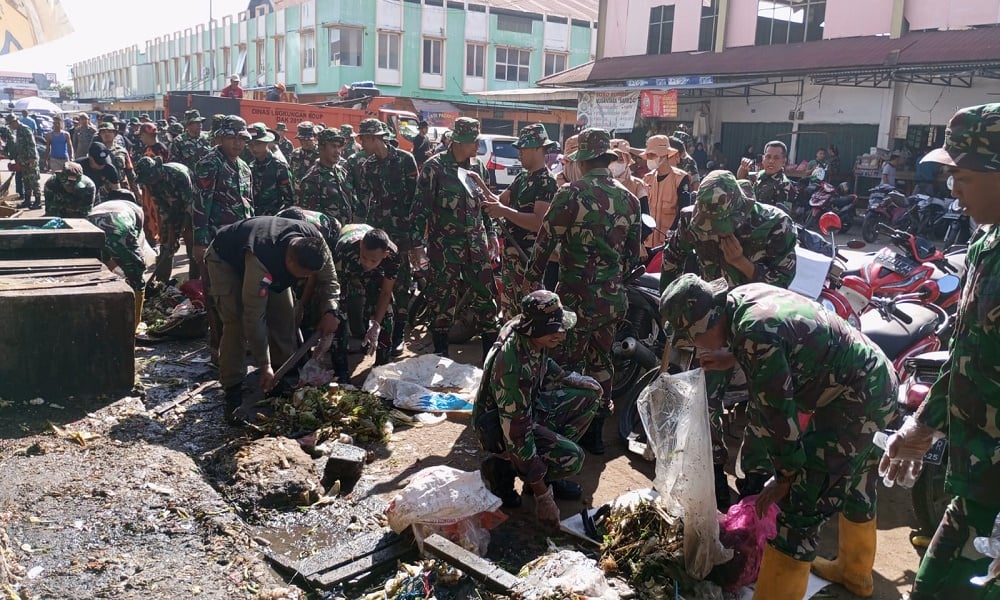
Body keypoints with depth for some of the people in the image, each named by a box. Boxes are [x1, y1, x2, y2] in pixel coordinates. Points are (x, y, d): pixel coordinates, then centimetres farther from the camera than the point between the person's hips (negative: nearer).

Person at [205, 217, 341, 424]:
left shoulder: (315, 242, -30)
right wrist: (264, 365, -33)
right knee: (237, 322, -20)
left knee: (284, 313, -3)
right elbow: (254, 317, -39)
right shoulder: (261, 260, -46)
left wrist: (331, 311, -30)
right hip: (225, 259, -6)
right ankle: (232, 394, -11)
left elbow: (329, 279, -12)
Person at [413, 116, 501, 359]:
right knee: (442, 299, 5)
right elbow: (422, 206, -9)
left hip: (476, 244, 4)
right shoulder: (435, 167, -9)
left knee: (486, 294, 6)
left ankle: (492, 348, 19)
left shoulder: (478, 166, 8)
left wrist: (491, 234, 15)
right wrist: (419, 242, -12)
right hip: (444, 245, -4)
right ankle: (440, 353, 20)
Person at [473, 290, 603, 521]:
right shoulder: (513, 367, -37)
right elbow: (516, 432, -33)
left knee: (590, 394, 2)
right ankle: (503, 467, -2)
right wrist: (542, 496, -29)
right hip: (498, 427, -9)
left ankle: (548, 467, 5)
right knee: (571, 458, -25)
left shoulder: (533, 337, -13)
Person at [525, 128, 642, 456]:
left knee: (569, 366, 5)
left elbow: (545, 241, -9)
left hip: (577, 295, -6)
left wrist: (533, 278, 4)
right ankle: (595, 432, 26)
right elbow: (633, 254, 12)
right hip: (613, 297, 6)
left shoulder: (571, 194, -13)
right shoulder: (629, 199, 5)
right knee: (601, 361, 16)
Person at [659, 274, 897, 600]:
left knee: (799, 503, -8)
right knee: (854, 480, 27)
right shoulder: (745, 294, -1)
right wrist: (733, 357, 14)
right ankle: (856, 572, 49)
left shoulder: (754, 336, -29)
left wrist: (785, 476, -12)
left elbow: (777, 412, -23)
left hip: (854, 402, -10)